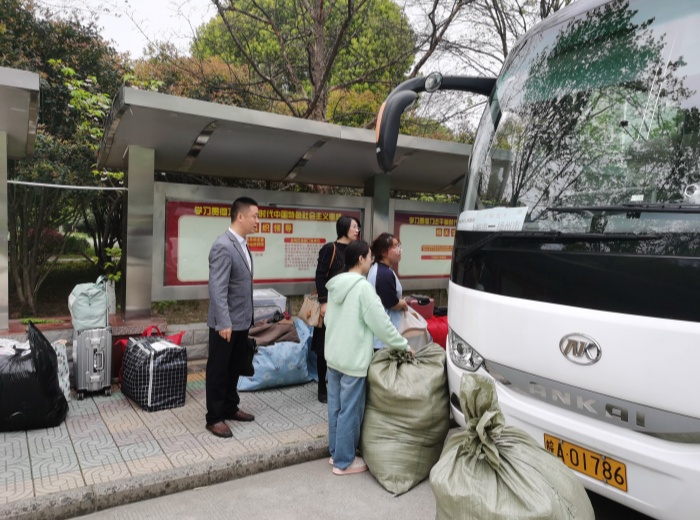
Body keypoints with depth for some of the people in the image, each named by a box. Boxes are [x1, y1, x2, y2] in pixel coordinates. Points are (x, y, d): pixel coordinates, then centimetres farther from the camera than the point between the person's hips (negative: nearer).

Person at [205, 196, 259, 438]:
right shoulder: (223, 246, -20)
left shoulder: (242, 244, 9)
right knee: (218, 369, 6)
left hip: (241, 320, 9)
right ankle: (214, 417, 18)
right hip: (226, 323, -9)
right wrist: (224, 323, -25)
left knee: (234, 367, 19)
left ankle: (230, 408, 34)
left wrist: (247, 316, 16)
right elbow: (217, 288, -24)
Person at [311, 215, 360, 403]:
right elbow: (320, 277, -12)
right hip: (331, 303, -5)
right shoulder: (329, 249, -9)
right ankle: (322, 388, 16)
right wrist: (324, 302, -18)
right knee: (325, 348, 4)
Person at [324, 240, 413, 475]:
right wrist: (404, 346, -5)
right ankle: (344, 461, 15)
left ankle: (336, 452, 31)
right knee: (350, 411, 4)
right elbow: (381, 324, -17)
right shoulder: (363, 287, -19)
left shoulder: (335, 285, 6)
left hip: (333, 356, 8)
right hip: (353, 360, -8)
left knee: (336, 407, 17)